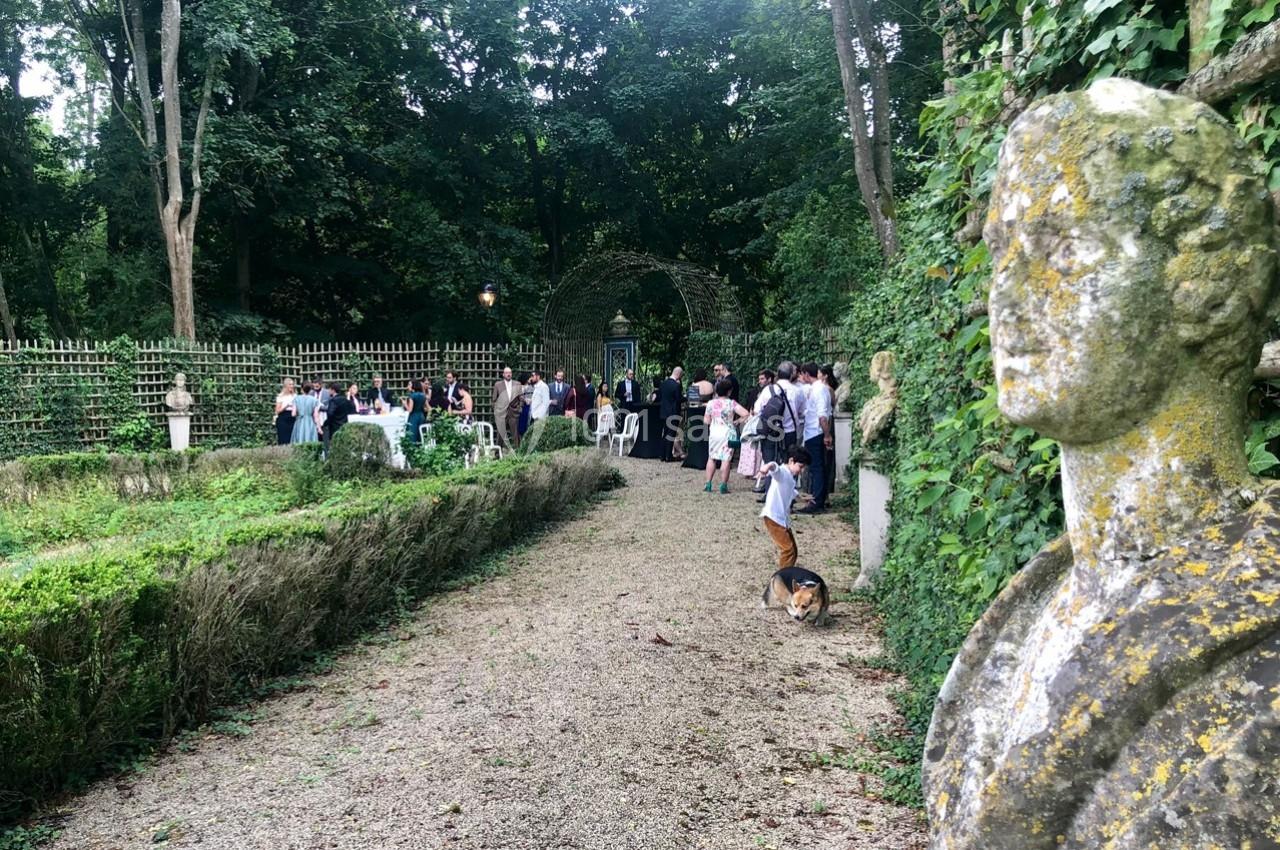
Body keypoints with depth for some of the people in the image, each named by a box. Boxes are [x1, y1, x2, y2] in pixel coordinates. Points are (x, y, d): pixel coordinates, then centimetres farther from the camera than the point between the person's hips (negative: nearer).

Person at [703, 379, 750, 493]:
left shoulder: (711, 403, -1)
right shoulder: (731, 403, -8)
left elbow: (706, 421, 4)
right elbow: (745, 413, -16)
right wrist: (737, 422, -1)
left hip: (714, 433, 3)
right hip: (728, 434, -3)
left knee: (711, 458, 14)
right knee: (726, 460, 0)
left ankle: (708, 484, 13)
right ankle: (723, 486, -1)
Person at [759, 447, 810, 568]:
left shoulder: (791, 478, 17)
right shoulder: (782, 472, -14)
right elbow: (775, 468, -41)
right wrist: (769, 466, -65)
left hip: (783, 519, 10)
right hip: (773, 518, -10)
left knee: (793, 550, 14)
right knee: (788, 549, -15)